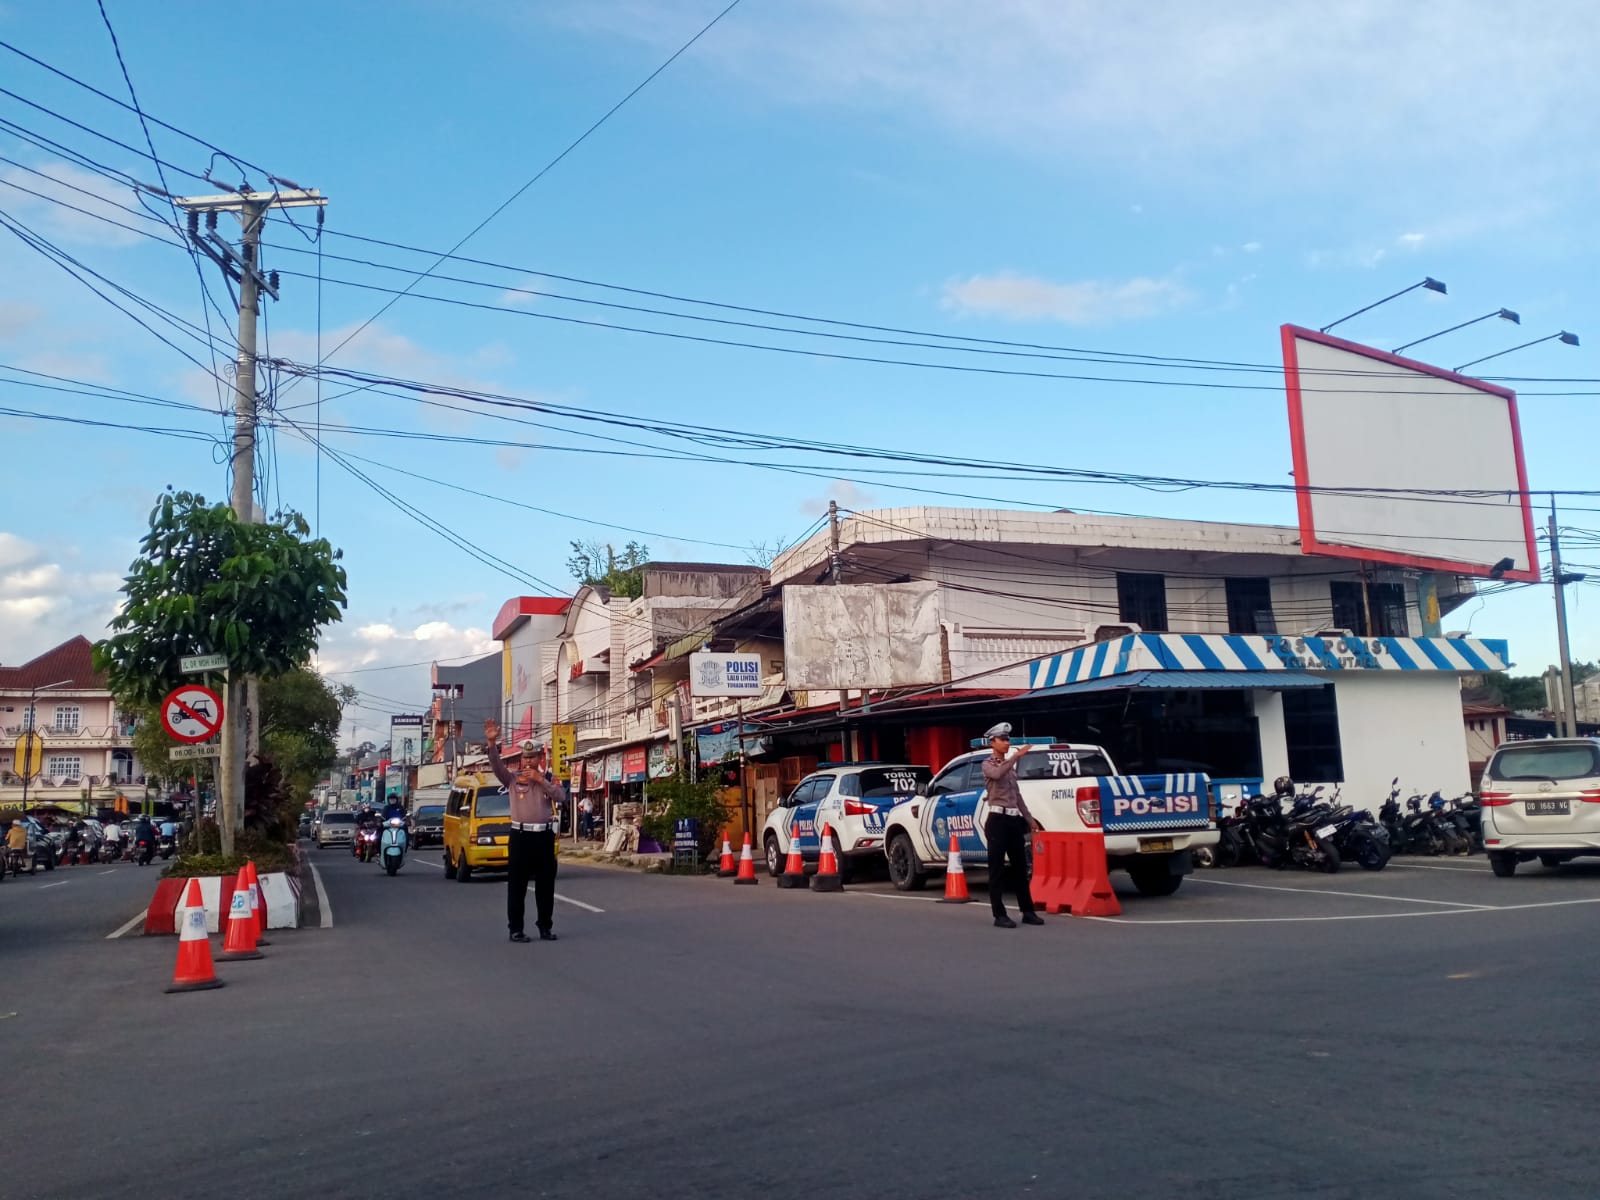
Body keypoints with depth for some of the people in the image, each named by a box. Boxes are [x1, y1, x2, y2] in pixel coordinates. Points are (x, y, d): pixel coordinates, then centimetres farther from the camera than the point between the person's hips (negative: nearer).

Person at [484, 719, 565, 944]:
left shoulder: (548, 779, 11)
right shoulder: (512, 779, 5)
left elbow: (559, 796, -6)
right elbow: (496, 765, -11)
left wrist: (540, 779, -13)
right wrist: (491, 743, -26)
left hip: (544, 835, 2)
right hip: (521, 835, -2)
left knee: (546, 884, 7)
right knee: (517, 885, -1)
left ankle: (545, 927, 17)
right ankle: (515, 929, 5)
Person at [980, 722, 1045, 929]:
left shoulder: (1010, 766, 20)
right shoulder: (988, 764, -1)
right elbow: (997, 774, -26)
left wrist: (1029, 819, 21)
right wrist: (1016, 756, -31)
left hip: (1014, 819, 7)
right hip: (998, 819, -7)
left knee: (1020, 868, 11)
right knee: (997, 869, -5)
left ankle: (1028, 912, 17)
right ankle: (999, 915, -3)